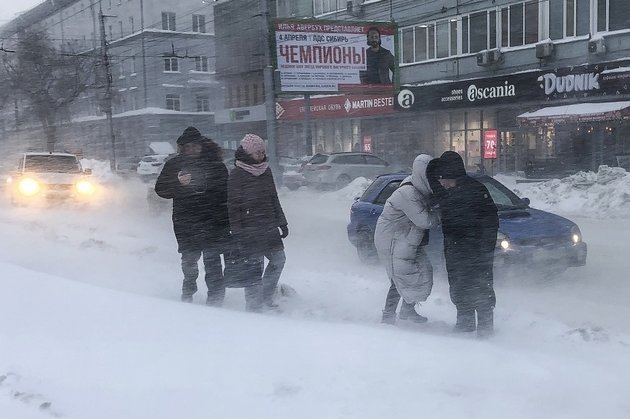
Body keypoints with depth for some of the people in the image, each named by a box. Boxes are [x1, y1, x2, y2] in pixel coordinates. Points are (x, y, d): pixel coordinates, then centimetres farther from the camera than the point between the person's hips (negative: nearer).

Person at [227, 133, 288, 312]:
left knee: (278, 259, 13)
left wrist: (282, 223, 18)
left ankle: (266, 298, 27)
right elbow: (233, 206, -11)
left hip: (269, 227, 8)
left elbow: (274, 199, 19)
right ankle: (254, 304, 5)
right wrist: (237, 234, -15)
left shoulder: (266, 171, 12)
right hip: (250, 230, -8)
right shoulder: (237, 174, -9)